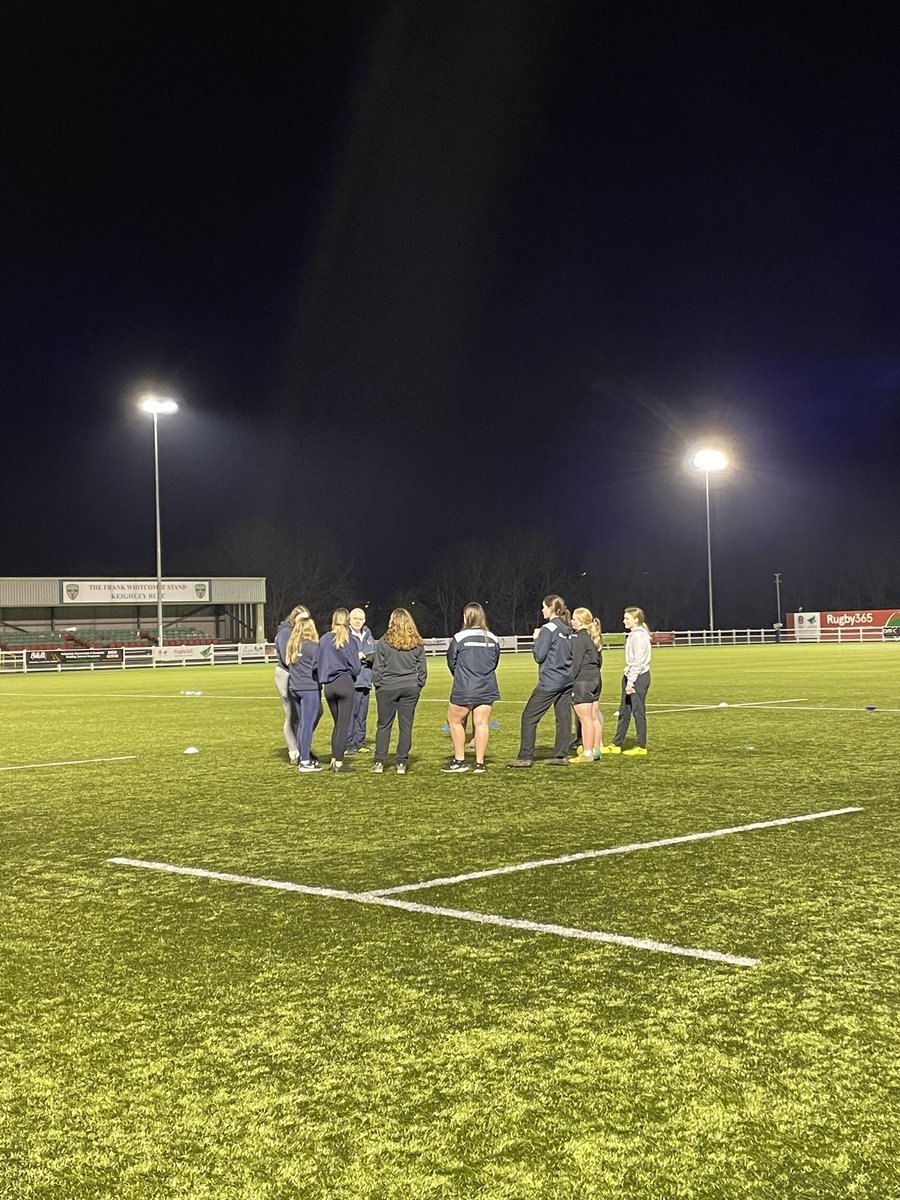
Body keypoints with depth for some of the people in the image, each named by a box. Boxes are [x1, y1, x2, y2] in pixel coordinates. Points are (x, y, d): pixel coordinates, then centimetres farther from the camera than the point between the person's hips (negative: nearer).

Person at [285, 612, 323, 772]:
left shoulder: (291, 645, 7)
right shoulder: (313, 646, -11)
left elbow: (287, 663, 10)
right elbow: (317, 667, -12)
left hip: (294, 687, 6)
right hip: (310, 688, -6)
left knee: (302, 723, 16)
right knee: (308, 724, -2)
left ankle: (302, 754, 20)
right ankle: (305, 761, 1)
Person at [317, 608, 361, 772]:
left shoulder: (324, 640, 4)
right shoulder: (349, 641, -7)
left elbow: (319, 664, 7)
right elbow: (355, 669, -5)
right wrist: (358, 658, 14)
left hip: (328, 686, 4)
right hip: (345, 683, -4)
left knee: (337, 723, 16)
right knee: (344, 724, 1)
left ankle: (334, 760, 15)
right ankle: (339, 762, 0)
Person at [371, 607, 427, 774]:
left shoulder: (384, 642, -7)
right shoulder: (417, 644, 2)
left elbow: (377, 667, -4)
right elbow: (422, 669, 6)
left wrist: (378, 685, 7)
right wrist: (418, 685, 15)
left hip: (387, 687, -2)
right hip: (410, 688, 2)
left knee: (384, 725, 6)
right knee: (406, 726, 6)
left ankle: (379, 762, 6)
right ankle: (402, 763, 8)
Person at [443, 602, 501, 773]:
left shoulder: (459, 637, -9)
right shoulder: (493, 639, 3)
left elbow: (451, 662, 2)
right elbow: (495, 663, 13)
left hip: (464, 689, -4)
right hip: (487, 688, 4)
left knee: (454, 721, 12)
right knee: (482, 723, 6)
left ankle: (459, 761, 13)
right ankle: (480, 763, 7)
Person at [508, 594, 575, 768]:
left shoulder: (548, 629, -11)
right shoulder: (568, 630, 10)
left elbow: (539, 656, -12)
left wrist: (537, 639, 2)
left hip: (550, 681, -8)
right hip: (567, 680, 8)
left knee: (529, 716, -2)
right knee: (563, 717, 7)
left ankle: (525, 757, -5)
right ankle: (561, 755, 6)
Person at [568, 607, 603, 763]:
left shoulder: (580, 639, -13)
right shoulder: (594, 638, 14)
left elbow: (576, 664, -16)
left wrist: (570, 683, -13)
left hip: (582, 681, -9)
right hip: (596, 680, 9)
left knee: (586, 719, -6)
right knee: (594, 718, 12)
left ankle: (587, 754, -5)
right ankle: (595, 750, 17)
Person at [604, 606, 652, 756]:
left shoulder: (639, 636, -14)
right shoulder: (633, 635, 15)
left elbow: (639, 662, -18)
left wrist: (631, 681, -20)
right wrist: (628, 679, 15)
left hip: (639, 677, -10)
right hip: (630, 676, 10)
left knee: (638, 711, -3)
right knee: (624, 711, 12)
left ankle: (641, 747, 4)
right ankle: (616, 745, 17)